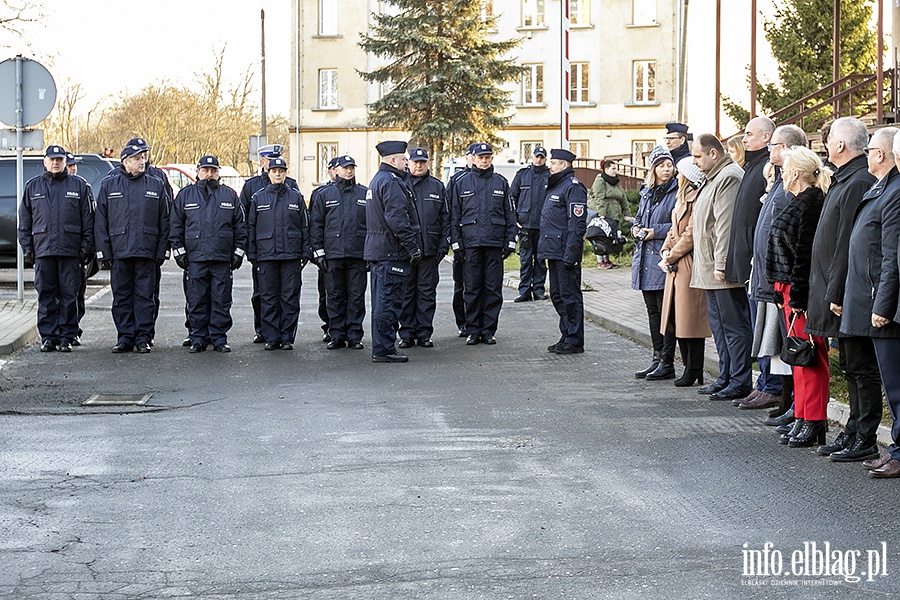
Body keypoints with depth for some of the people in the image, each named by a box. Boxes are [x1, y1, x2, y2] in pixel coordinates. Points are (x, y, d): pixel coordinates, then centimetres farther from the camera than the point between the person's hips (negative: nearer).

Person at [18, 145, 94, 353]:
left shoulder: (79, 186, 8)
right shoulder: (32, 187, 13)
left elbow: (88, 219, 7)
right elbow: (24, 222, 14)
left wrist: (86, 247, -1)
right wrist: (27, 249, 6)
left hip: (70, 251, -2)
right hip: (43, 250, 2)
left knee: (69, 296, -1)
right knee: (45, 296, 2)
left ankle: (67, 337, 4)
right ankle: (48, 337, 7)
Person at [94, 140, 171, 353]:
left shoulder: (156, 185, 8)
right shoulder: (109, 185, 7)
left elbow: (164, 221, 8)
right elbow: (100, 221, 7)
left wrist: (161, 251, 2)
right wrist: (103, 252, 1)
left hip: (147, 253, 0)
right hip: (119, 252, 0)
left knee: (145, 296, 1)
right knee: (121, 297, 4)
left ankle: (143, 338, 6)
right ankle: (125, 338, 11)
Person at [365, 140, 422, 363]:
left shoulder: (376, 180, 19)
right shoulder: (392, 182, -15)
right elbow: (397, 219, -23)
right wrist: (413, 246, -20)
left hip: (378, 251, 11)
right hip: (393, 252, -11)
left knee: (382, 301, 14)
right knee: (389, 301, -7)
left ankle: (381, 348, 19)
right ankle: (384, 350, -6)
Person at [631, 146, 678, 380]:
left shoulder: (677, 192, -8)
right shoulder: (646, 192, 16)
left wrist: (656, 232, -17)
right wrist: (636, 228, 7)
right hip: (645, 259, 8)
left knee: (665, 312, -5)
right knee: (653, 311, 12)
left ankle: (667, 363, 0)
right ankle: (657, 359, 19)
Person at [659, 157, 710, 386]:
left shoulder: (698, 198, -13)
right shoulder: (682, 198, 19)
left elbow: (691, 234, -18)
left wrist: (672, 256, -11)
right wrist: (666, 251, 4)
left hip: (690, 264, -10)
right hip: (676, 267, 10)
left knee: (690, 320, -6)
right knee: (678, 320, 11)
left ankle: (694, 371, 0)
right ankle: (689, 367, 18)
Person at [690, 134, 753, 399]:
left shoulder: (729, 177, -15)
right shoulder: (714, 178, 19)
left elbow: (726, 225, -22)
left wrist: (721, 264, -24)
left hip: (724, 270, -11)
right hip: (712, 270, 11)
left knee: (733, 325, -6)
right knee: (719, 325, 15)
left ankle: (740, 382, -3)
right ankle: (725, 378, 23)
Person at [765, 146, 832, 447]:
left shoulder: (810, 205, -17)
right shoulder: (800, 202, 15)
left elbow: (805, 256, -20)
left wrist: (797, 297, -20)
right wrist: (783, 293, 18)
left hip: (803, 292, -10)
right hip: (790, 291, 10)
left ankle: (814, 423, -1)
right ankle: (803, 419, 19)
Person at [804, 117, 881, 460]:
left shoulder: (858, 184, -18)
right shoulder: (844, 181, 14)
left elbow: (849, 245, -22)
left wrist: (837, 293, -21)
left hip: (849, 294, -10)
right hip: (837, 292, 10)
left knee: (861, 367, -3)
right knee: (851, 365, 15)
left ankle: (865, 437, 2)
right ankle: (854, 430, 22)